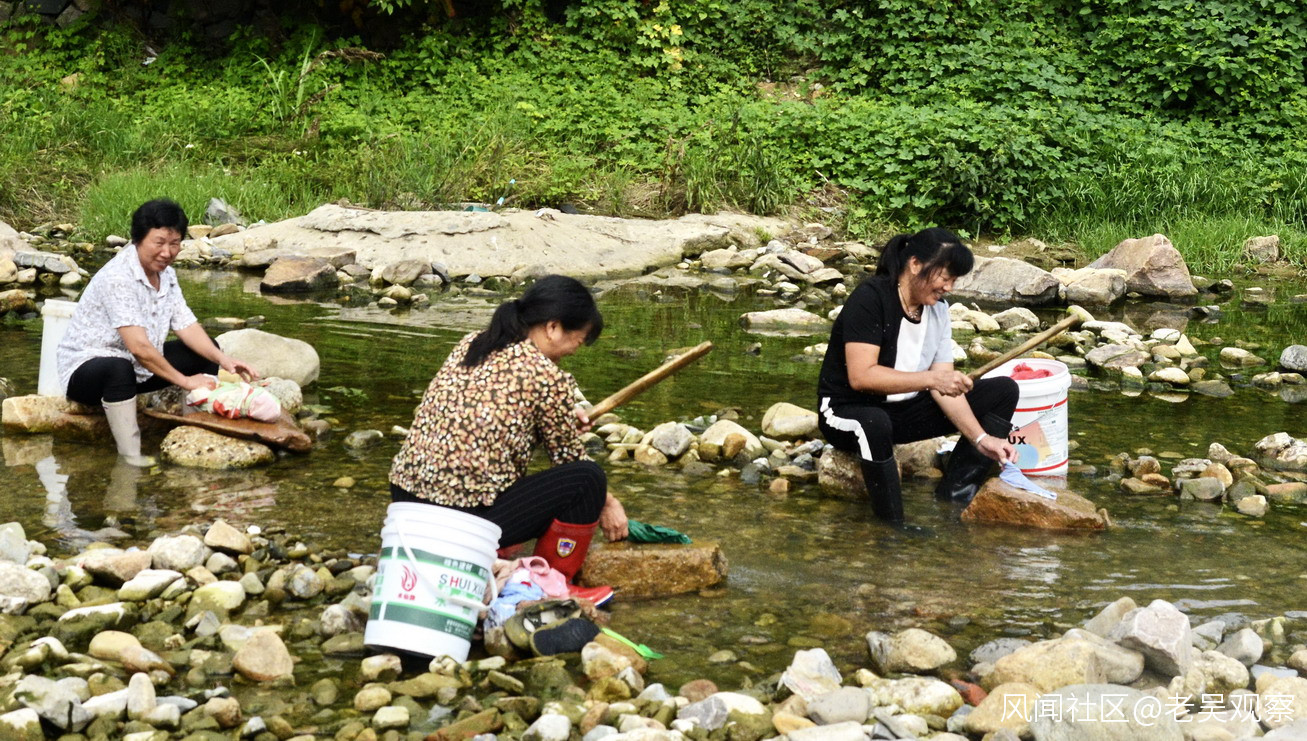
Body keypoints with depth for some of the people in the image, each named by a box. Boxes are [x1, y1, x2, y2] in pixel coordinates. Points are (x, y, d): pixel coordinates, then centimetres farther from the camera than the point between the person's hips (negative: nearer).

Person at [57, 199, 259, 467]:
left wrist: (222, 358, -17)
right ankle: (130, 457, -33)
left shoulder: (166, 274, 3)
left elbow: (186, 325, 0)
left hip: (138, 368, 9)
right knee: (119, 368, -42)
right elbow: (139, 347, -30)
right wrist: (184, 380, -24)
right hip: (85, 371, -9)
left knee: (206, 351, 4)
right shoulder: (118, 277, -26)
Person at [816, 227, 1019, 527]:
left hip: (905, 411, 8)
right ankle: (893, 526, -28)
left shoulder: (938, 309, 1)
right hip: (848, 411, -7)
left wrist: (981, 438, -16)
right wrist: (931, 379, -33)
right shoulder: (871, 298, -21)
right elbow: (861, 376, -30)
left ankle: (953, 497, -10)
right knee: (873, 423, -45)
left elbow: (944, 387, -3)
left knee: (1003, 392, -3)